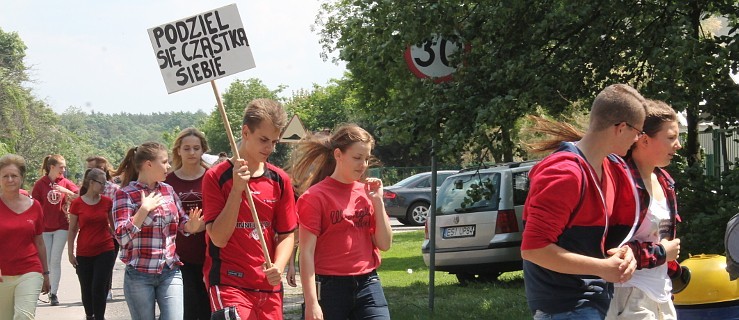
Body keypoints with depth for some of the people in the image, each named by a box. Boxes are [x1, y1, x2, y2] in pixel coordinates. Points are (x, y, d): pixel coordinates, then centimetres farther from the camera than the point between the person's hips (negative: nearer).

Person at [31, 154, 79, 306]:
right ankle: (48, 290, 14)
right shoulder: (40, 184, -3)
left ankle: (54, 293, 1)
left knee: (55, 261, -1)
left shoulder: (65, 182, 1)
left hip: (61, 227, 1)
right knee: (46, 261, 4)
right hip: (44, 228, -1)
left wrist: (66, 191, -20)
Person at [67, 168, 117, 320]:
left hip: (105, 252, 0)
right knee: (86, 289, 9)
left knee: (99, 287, -6)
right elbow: (72, 229, 2)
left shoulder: (107, 202, 0)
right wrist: (70, 252, 1)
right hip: (83, 254, 0)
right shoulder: (77, 203, -4)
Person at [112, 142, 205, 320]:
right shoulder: (125, 194, -6)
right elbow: (122, 236, -16)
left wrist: (192, 225, -8)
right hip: (139, 275, -4)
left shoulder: (168, 190, 10)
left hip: (170, 272, 4)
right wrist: (144, 209, -20)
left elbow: (183, 224, 15)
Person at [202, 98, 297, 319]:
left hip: (269, 286, 5)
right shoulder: (217, 177, -5)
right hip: (228, 283, -5)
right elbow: (218, 238, -11)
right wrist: (237, 189, -18)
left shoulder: (280, 180, 7)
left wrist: (278, 267, -10)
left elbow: (286, 234, 10)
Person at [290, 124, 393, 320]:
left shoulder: (366, 193, 9)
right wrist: (311, 303, -17)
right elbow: (307, 253, -11)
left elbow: (384, 244, 7)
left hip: (368, 284, 4)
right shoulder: (315, 197, -7)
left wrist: (377, 202, -3)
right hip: (329, 287, -4)